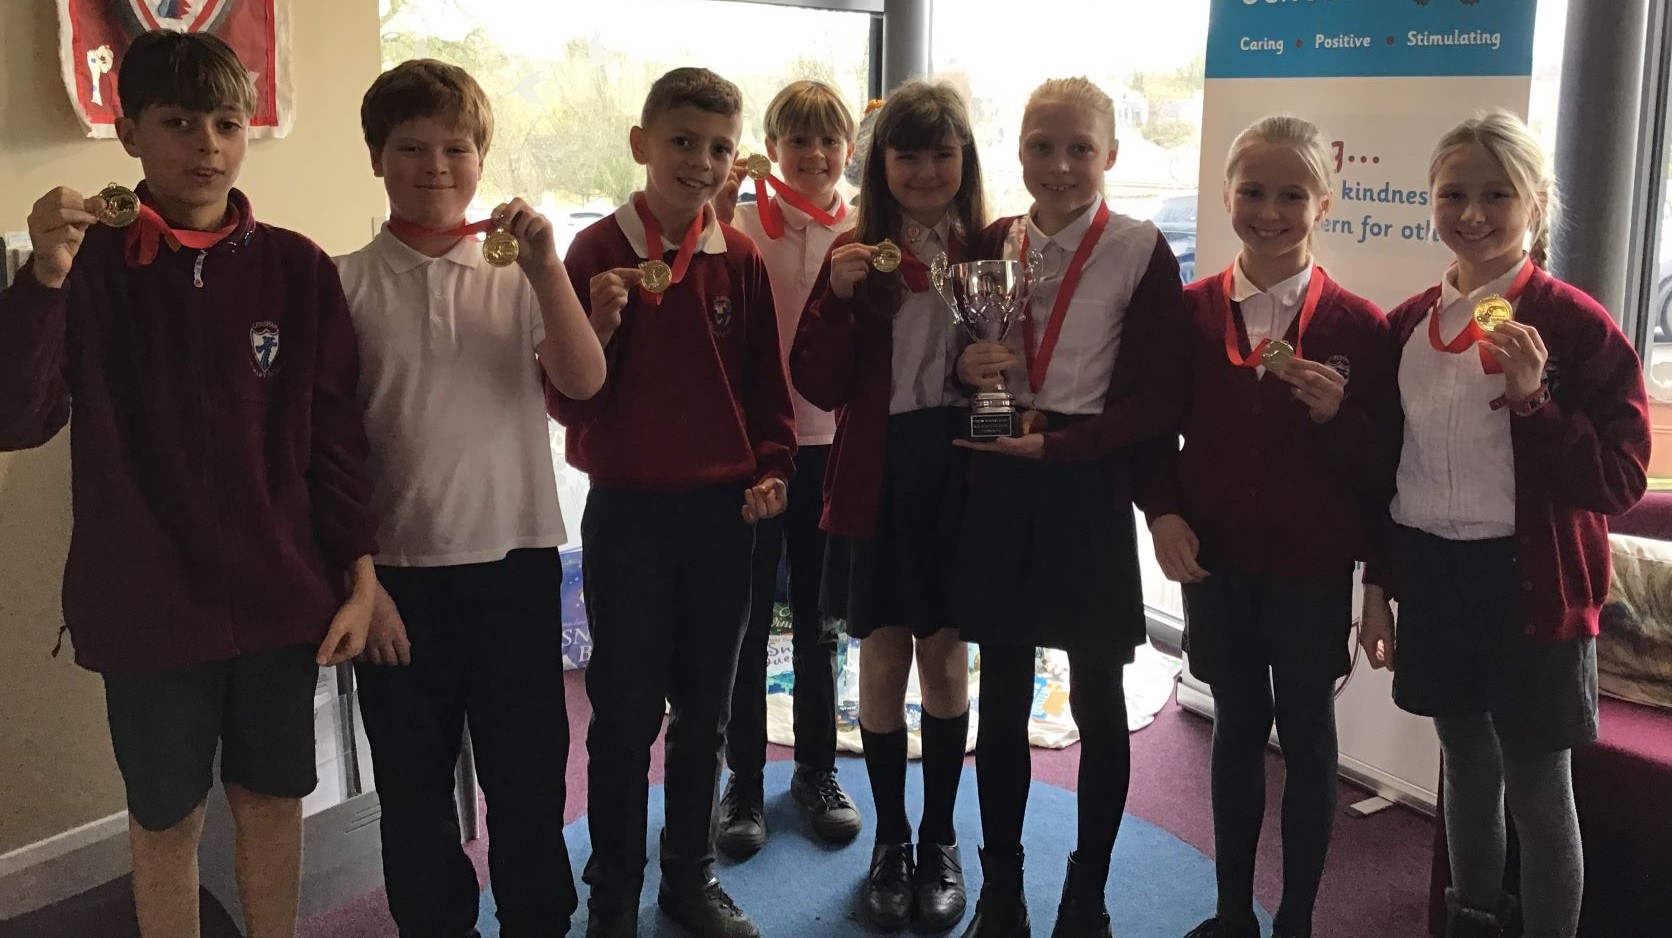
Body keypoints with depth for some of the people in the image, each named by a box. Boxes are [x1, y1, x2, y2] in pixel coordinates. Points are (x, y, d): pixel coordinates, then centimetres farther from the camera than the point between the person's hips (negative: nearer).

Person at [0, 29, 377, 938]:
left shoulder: (297, 269, -1)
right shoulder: (90, 266, -4)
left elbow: (335, 433, 1)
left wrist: (359, 578, 0)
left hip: (280, 594, 1)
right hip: (149, 601, -1)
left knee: (273, 798, 14)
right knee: (167, 818, 12)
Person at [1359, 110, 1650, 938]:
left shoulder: (1577, 325, -10)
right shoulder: (1408, 325, 5)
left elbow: (1620, 481, -12)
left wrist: (1534, 401, -25)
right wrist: (1378, 584, 11)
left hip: (1528, 582, -5)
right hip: (1430, 573, 5)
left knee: (1539, 790, 5)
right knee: (1467, 768, 19)